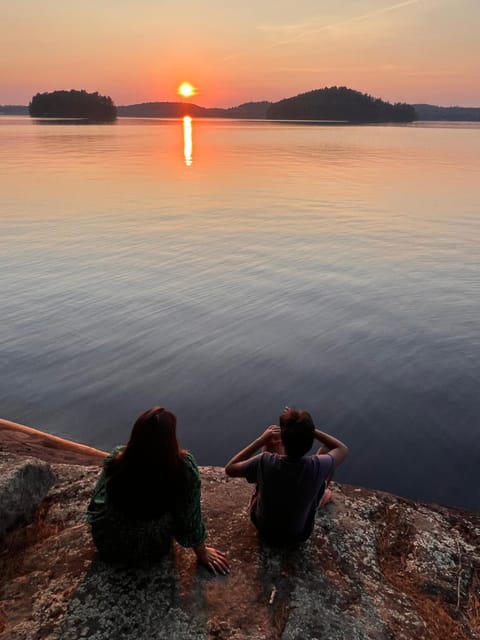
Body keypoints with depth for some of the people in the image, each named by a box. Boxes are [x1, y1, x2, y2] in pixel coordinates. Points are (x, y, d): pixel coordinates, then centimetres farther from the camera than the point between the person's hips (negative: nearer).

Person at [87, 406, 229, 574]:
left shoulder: (116, 459, -24)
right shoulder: (185, 466, -29)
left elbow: (98, 500, -5)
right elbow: (190, 517, -16)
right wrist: (202, 554, 1)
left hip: (108, 546, 1)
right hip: (153, 550, -1)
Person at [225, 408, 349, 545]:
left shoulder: (265, 462, -33)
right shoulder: (317, 466, -33)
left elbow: (229, 469, -13)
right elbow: (343, 449, -10)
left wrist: (261, 440, -16)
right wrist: (308, 429, -19)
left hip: (263, 528, 1)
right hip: (299, 535, 0)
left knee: (271, 436, 3)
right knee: (326, 450, 4)